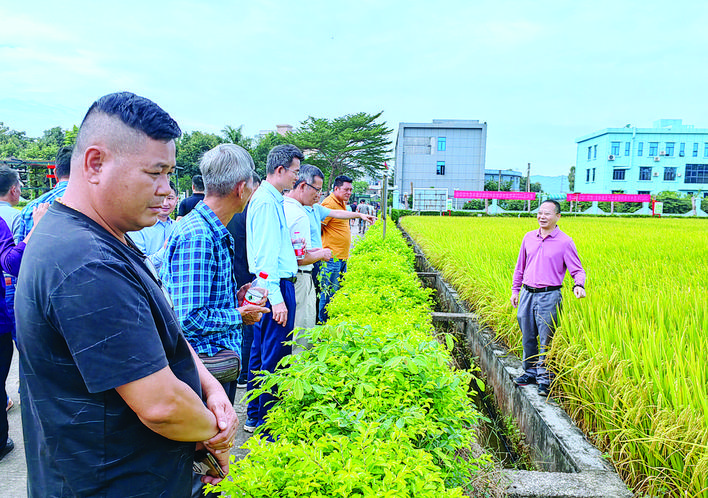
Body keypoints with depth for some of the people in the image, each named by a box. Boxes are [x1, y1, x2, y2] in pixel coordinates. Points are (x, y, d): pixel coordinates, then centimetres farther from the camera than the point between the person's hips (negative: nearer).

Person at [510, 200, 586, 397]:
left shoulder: (565, 242, -4)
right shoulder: (529, 237, 9)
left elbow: (577, 270, -3)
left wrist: (579, 286, -24)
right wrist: (515, 289, 18)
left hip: (549, 295, -5)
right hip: (527, 294, 5)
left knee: (546, 340, -1)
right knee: (527, 337, 13)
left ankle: (545, 379, 11)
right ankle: (530, 372, 29)